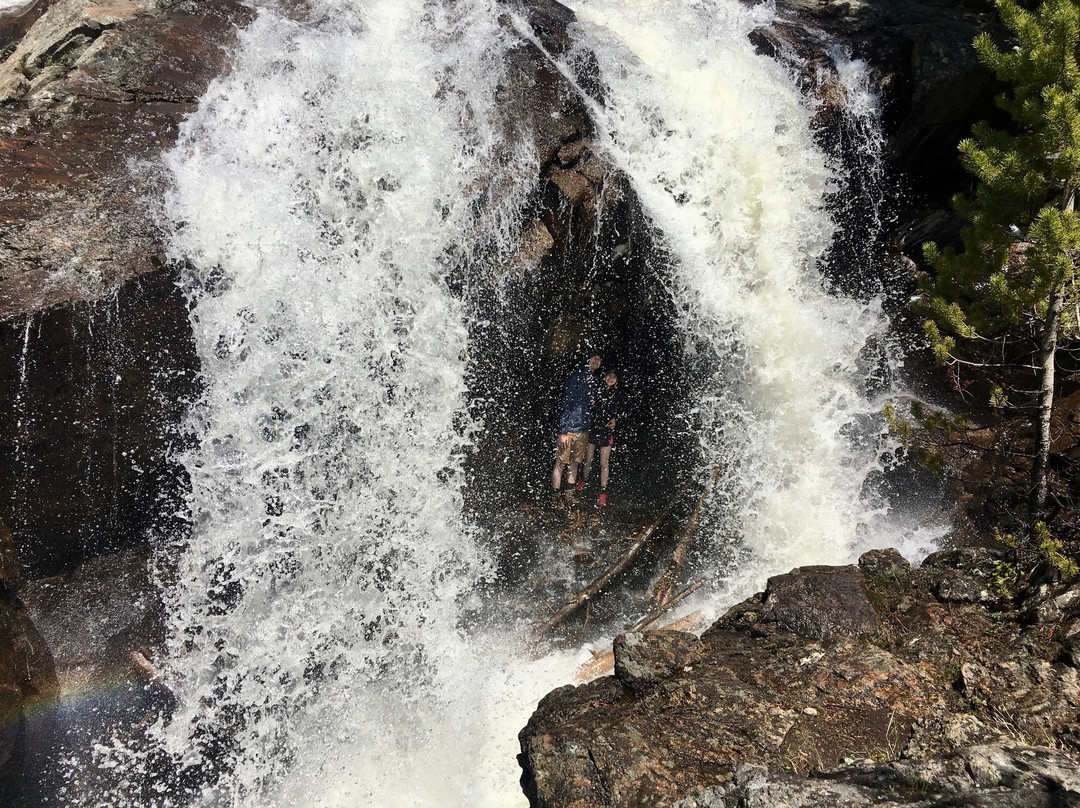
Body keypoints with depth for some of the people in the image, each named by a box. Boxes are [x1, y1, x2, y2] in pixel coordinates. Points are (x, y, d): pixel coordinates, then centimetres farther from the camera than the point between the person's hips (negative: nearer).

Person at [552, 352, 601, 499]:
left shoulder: (594, 380, 12)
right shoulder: (576, 377, -10)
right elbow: (565, 404, -13)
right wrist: (563, 431, -18)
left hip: (583, 430, 7)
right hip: (569, 429, -7)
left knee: (574, 462, 13)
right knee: (560, 463, -2)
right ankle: (556, 496, 4)